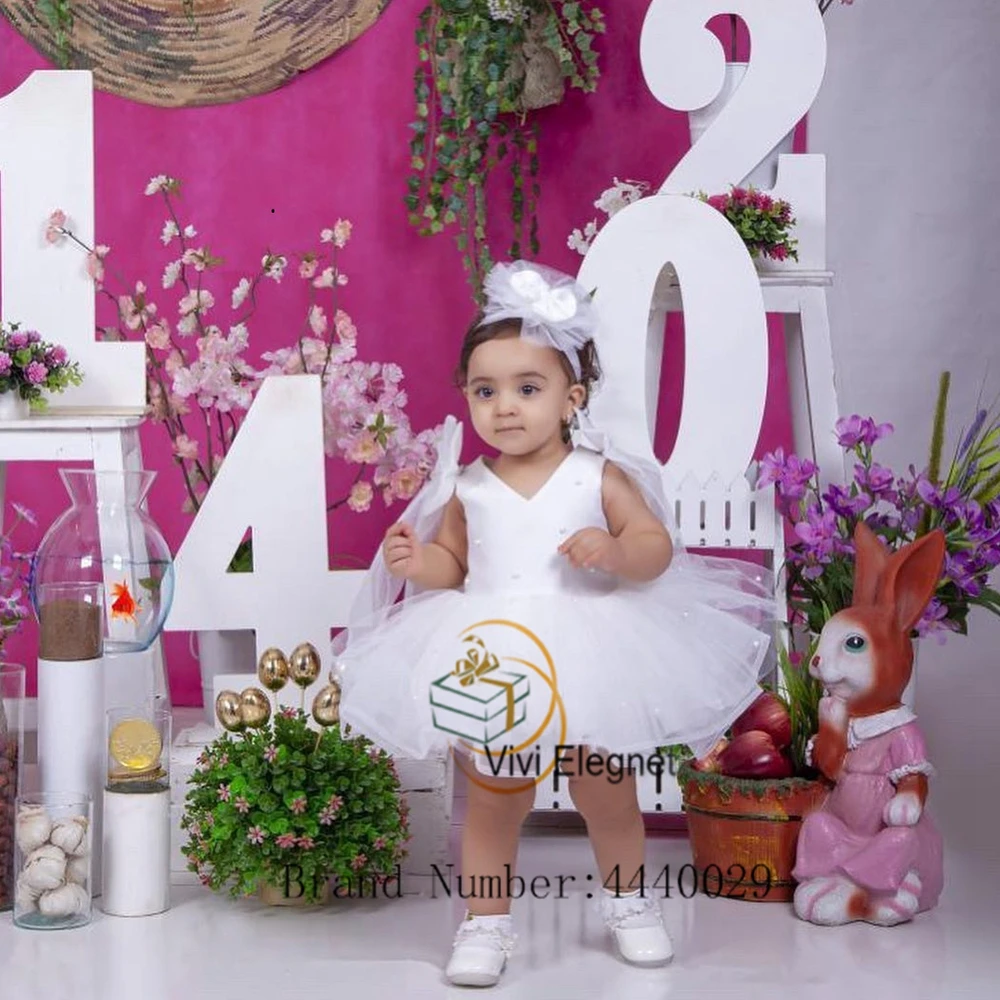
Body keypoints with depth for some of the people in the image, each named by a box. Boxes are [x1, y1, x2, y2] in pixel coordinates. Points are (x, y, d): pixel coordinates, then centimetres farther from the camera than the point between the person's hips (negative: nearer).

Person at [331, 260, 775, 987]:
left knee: (606, 794, 14)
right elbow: (452, 563, 11)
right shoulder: (467, 490, 0)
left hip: (584, 664, -1)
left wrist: (615, 551, -28)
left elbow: (657, 545, -8)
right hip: (490, 668, 1)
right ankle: (486, 924, 20)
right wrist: (416, 561, -9)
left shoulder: (599, 477, -6)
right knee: (493, 804, 8)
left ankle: (627, 900, 36)